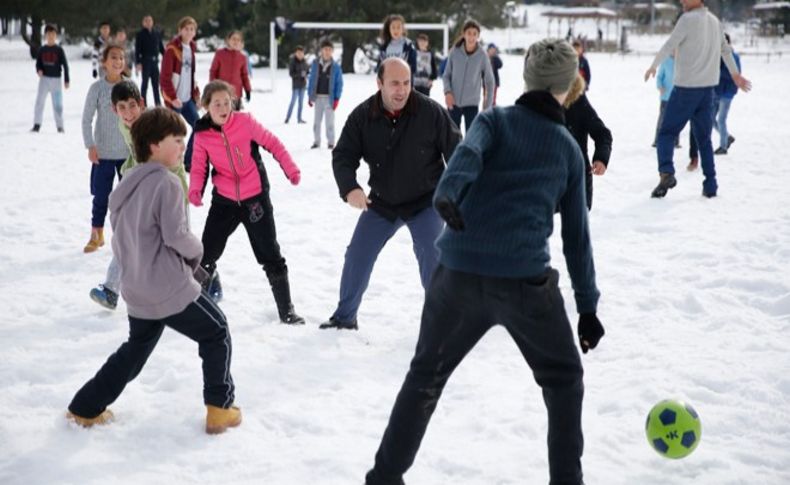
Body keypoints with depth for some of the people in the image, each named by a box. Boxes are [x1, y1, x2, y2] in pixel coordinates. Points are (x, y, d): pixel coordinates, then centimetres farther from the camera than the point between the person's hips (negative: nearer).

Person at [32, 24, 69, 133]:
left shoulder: (59, 50, 0)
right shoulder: (42, 50, 6)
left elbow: (65, 65, 2)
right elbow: (38, 63, 12)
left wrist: (66, 80, -2)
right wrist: (39, 70, -11)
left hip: (56, 79, -2)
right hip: (44, 78, 2)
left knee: (58, 103, 2)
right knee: (39, 101, -7)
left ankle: (60, 126, 10)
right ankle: (37, 125, -4)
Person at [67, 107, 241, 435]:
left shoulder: (125, 186, 9)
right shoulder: (167, 183, -16)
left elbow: (120, 239, 13)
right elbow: (176, 235, -20)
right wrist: (196, 251, -1)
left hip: (136, 292, 8)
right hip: (171, 289, -8)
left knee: (136, 348, 25)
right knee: (216, 334, 11)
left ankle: (86, 408, 28)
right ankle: (220, 410, 10)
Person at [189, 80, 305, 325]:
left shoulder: (244, 121, -13)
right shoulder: (202, 134, -7)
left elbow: (271, 142, -4)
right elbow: (199, 167, 0)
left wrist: (291, 169, -9)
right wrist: (195, 189, -19)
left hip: (255, 197, -1)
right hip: (224, 200, 1)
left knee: (270, 255, 4)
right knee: (206, 253, 1)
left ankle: (286, 309, 16)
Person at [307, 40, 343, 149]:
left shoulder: (335, 66, -4)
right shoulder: (315, 64, 0)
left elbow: (339, 83, -1)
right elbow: (311, 79, 5)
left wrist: (336, 98, -6)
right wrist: (310, 96, 3)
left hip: (329, 98, -2)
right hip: (317, 97, 2)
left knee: (330, 121, 3)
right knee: (317, 120, 10)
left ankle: (330, 142, 12)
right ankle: (316, 141, 19)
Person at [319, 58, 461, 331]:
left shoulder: (431, 112, -19)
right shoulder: (362, 116, -12)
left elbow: (455, 151, -8)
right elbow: (343, 156, -9)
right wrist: (350, 188, -28)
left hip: (425, 202, -3)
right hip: (381, 202, 3)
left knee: (431, 257, -15)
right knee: (357, 256, 6)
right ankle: (345, 316, 24)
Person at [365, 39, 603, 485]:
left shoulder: (495, 121, 10)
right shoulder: (570, 150, 13)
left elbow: (469, 153, -15)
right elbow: (577, 236, 15)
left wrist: (447, 193, -34)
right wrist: (588, 306, 21)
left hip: (459, 274, 1)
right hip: (526, 281, 0)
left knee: (426, 375, 19)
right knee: (564, 379, 21)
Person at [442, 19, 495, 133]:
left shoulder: (482, 55, -10)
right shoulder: (455, 52, -7)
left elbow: (489, 81, 0)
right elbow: (446, 75, 4)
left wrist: (488, 106, 0)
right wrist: (447, 91, -14)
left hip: (472, 104, -1)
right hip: (454, 102, 1)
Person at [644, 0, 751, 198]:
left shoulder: (688, 19, -11)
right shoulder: (714, 21, 12)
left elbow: (669, 45, -12)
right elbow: (725, 49, 23)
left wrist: (653, 66, 3)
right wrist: (735, 74, 36)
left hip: (686, 87, -6)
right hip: (708, 87, 6)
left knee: (667, 132, 0)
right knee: (704, 138, 13)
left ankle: (666, 173, -21)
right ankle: (710, 185, 10)